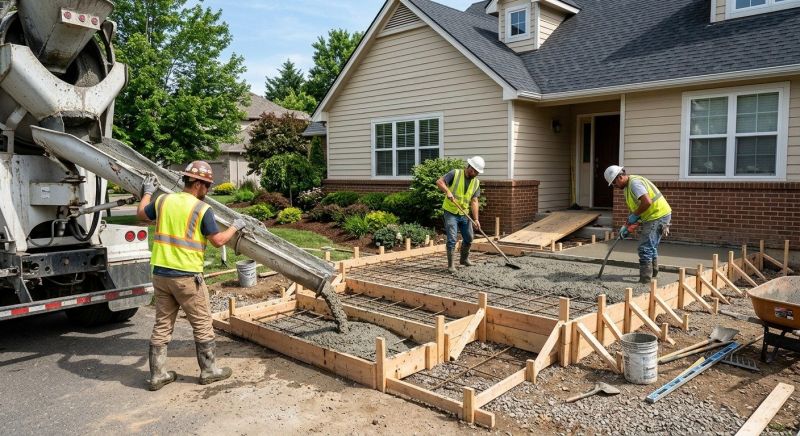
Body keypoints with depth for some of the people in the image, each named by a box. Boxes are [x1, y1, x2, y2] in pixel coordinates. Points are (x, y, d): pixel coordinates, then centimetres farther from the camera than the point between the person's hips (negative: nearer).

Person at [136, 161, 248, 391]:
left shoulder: (163, 201, 4)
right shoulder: (202, 209, -13)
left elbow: (141, 214, 23)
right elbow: (218, 240, -8)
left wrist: (147, 192, 39)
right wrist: (235, 227, 8)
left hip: (160, 273, 6)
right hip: (186, 276, -6)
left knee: (162, 325, 14)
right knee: (202, 324, 8)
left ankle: (157, 375, 21)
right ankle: (209, 370, 19)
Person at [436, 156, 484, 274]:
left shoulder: (476, 182, 3)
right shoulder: (455, 174, -10)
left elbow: (474, 201, -2)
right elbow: (439, 182, -16)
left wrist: (476, 219, -11)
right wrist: (448, 191, -32)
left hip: (464, 214, 6)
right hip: (451, 212, -5)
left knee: (469, 238, 14)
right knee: (452, 239, -9)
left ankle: (464, 259, 37)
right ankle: (451, 264, 2)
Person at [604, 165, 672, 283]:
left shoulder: (634, 183, -19)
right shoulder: (627, 187, 13)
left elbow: (647, 202, -31)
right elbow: (634, 208, 18)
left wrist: (634, 215, -19)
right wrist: (627, 226, 10)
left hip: (658, 215, -11)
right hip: (657, 216, 11)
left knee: (645, 248, -8)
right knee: (651, 246, 24)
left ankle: (645, 280, -3)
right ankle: (653, 272, 41)